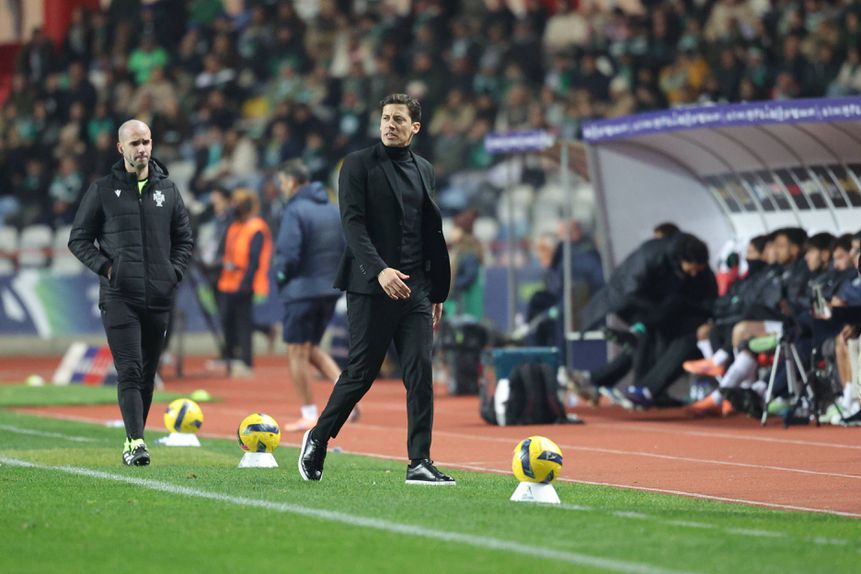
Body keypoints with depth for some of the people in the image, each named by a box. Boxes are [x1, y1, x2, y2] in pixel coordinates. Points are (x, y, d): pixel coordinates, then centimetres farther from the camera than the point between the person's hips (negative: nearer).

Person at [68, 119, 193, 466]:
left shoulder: (167, 190, 11)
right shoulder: (103, 190, 2)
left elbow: (184, 239, 19)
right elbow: (78, 239, 6)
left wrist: (174, 272, 4)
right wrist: (105, 266, -7)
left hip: (158, 298, 4)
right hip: (119, 297, -4)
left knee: (148, 373, 8)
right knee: (129, 371, -14)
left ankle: (133, 442, 16)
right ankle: (135, 441, -19)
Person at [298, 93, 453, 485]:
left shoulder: (424, 171, 15)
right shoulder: (359, 165, -2)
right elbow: (352, 223, -12)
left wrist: (437, 291, 17)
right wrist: (380, 269, -25)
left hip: (415, 290, 5)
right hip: (371, 289, -5)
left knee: (421, 374, -4)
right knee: (360, 373, -1)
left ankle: (420, 463, -4)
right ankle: (317, 441, 19)